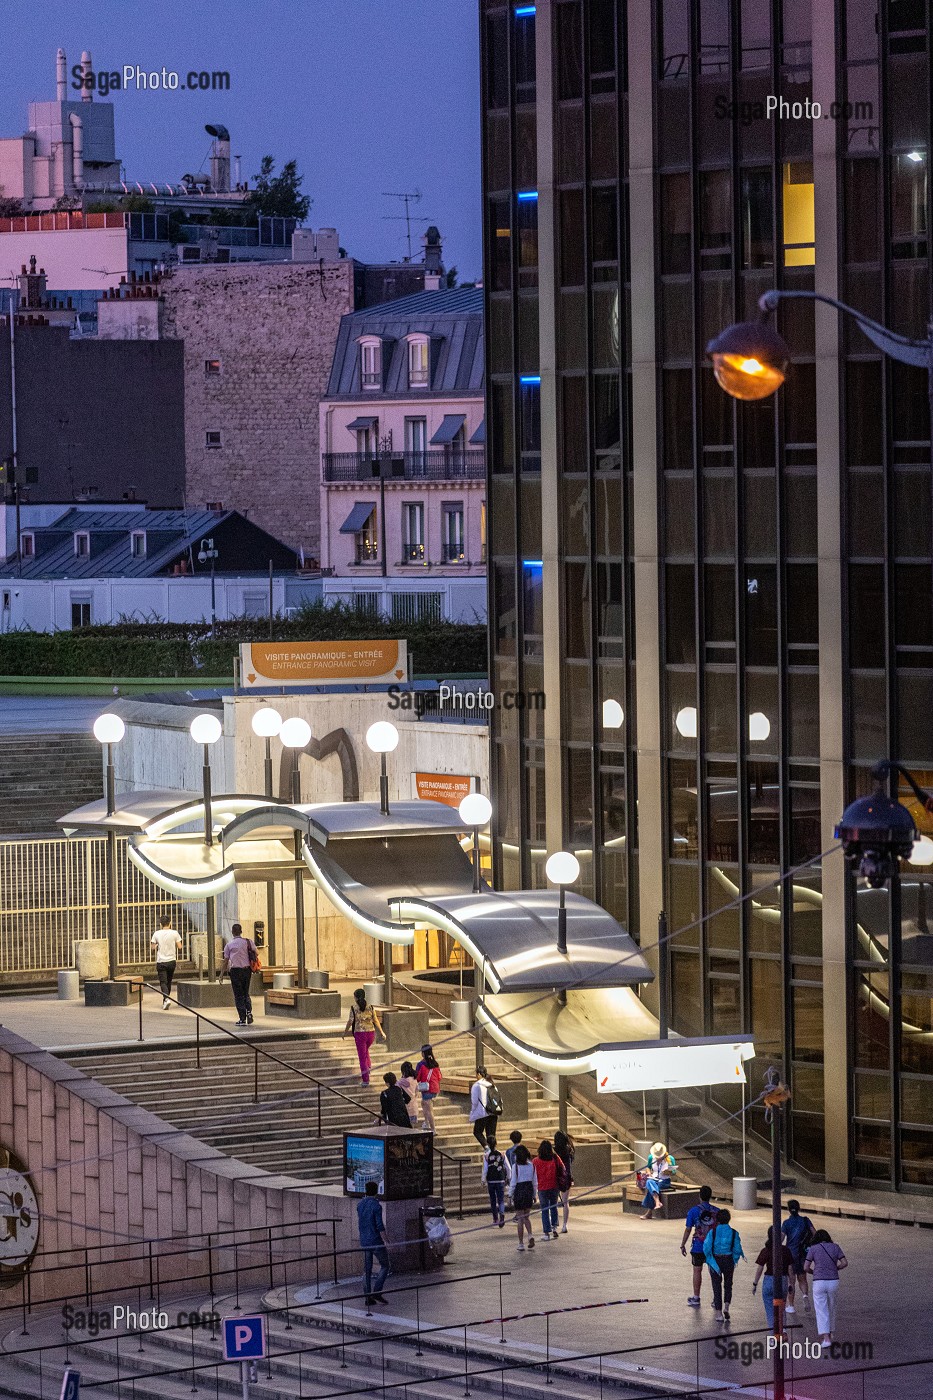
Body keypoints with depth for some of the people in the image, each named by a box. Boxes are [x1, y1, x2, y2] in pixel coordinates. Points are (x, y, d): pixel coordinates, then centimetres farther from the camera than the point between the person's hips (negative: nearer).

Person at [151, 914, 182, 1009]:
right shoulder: (174, 933, -5)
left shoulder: (157, 934, -5)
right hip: (171, 961, 2)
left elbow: (153, 947, 3)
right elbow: (179, 946, -2)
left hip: (161, 961, -2)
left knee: (163, 982, -4)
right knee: (169, 982, 18)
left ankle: (166, 999, -25)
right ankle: (165, 999, 27)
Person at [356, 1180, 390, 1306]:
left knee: (367, 1270, 8)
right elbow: (380, 1226, -18)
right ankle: (377, 1292, -6)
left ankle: (368, 1297, 7)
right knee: (384, 1266, 6)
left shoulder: (360, 1205, 6)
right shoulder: (376, 1206, -14)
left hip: (364, 1242, 6)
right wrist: (386, 1241, -14)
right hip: (376, 1241, -6)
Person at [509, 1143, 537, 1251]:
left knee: (520, 1219, 4)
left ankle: (521, 1244, 6)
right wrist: (534, 1195, 15)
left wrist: (510, 1195, -1)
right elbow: (534, 1182, 6)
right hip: (529, 1191, 4)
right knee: (526, 1216, 19)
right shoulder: (531, 1166, 0)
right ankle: (531, 1235, -6)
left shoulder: (516, 1166, -12)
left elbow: (513, 1182, -10)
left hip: (519, 1191, -4)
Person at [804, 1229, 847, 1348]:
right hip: (833, 1282, 3)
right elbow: (845, 1263, -1)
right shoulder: (835, 1247, 5)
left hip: (819, 1283, -3)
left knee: (821, 1312, 0)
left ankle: (826, 1339, -13)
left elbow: (806, 1267, -3)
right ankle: (829, 1335, 36)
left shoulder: (813, 1248, -1)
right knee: (831, 1309, 23)